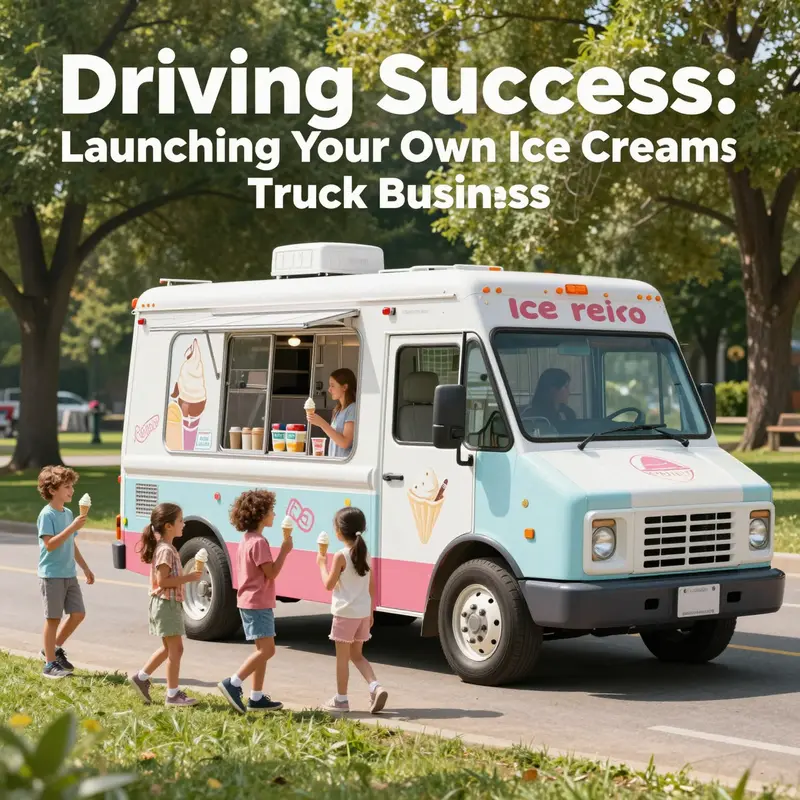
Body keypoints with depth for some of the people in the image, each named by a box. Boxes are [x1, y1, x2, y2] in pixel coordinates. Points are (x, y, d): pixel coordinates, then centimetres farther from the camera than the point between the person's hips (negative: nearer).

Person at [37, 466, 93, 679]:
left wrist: (85, 568, 22)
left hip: (69, 574, 8)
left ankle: (54, 648, 25)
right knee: (53, 618, -1)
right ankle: (50, 664, 7)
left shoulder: (68, 513, 11)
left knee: (78, 614, 7)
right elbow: (50, 544, -23)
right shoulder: (47, 515, -13)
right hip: (52, 575, -8)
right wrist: (72, 527, -28)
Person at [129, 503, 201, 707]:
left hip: (171, 604, 11)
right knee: (175, 648, -5)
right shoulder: (166, 550, -18)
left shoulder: (167, 548, 14)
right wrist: (188, 578, -21)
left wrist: (187, 578, 11)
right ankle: (173, 694, -1)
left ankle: (141, 677, 25)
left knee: (169, 648, 18)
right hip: (166, 604, -11)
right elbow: (163, 581, -23)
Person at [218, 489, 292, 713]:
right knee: (266, 649, -13)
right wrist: (284, 551, -12)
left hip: (249, 602, 10)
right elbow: (272, 572, -18)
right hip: (258, 603, -10)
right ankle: (233, 684, -16)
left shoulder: (246, 540, 14)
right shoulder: (259, 542, -17)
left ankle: (256, 697, 12)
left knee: (263, 649, 11)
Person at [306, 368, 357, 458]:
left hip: (346, 462, -7)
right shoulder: (338, 410, 12)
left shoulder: (353, 409, -12)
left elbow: (345, 442, -18)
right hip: (334, 461, 7)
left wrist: (322, 423, -20)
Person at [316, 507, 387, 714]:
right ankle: (375, 687, -2)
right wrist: (370, 611, 19)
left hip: (345, 613, -7)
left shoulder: (341, 556, -15)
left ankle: (341, 699, 12)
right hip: (363, 612, 7)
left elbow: (329, 584, -10)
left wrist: (322, 564, 4)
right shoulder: (365, 554, 6)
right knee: (357, 655, 17)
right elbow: (371, 587, 11)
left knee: (342, 657, 5)